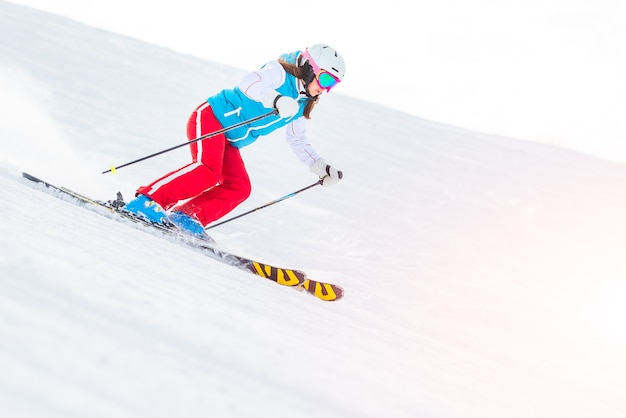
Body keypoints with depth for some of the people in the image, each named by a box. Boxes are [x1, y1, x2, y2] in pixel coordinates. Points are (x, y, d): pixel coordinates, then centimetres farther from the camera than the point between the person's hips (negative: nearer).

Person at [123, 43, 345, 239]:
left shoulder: (301, 106, 12)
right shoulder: (280, 72, -13)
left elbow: (297, 140, 25)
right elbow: (248, 84, -32)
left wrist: (321, 167, 16)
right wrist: (276, 100, -48)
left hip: (229, 143, 9)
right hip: (210, 118, -9)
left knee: (239, 188, -11)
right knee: (208, 169, -30)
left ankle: (185, 216, -14)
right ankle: (146, 200, -29)